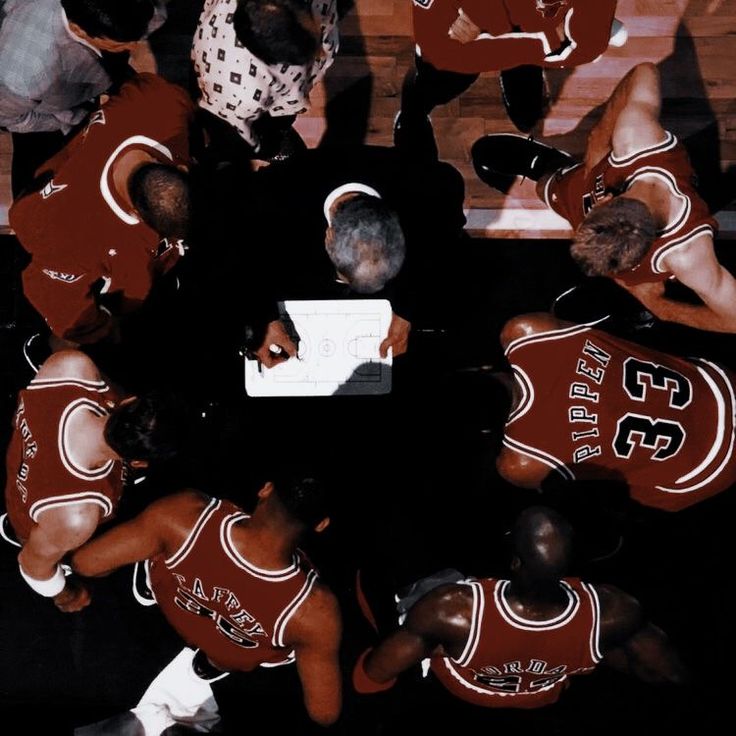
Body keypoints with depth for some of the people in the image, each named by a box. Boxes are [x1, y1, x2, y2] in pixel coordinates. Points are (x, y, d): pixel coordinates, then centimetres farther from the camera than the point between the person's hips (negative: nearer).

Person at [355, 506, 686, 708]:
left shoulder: (451, 611, -47)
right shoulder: (608, 613, -39)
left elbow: (369, 678, -30)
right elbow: (674, 675, -16)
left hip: (457, 697, -1)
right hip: (546, 701, 2)